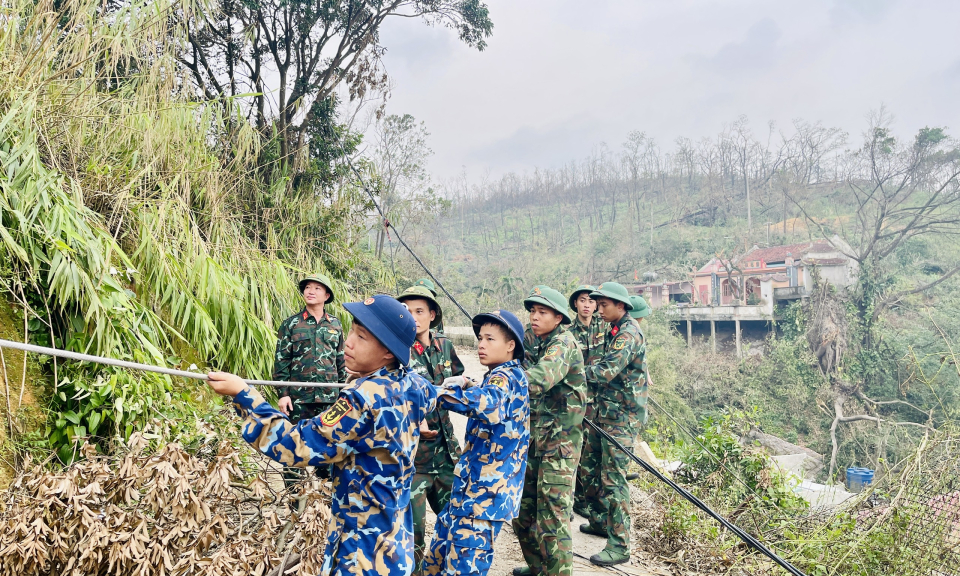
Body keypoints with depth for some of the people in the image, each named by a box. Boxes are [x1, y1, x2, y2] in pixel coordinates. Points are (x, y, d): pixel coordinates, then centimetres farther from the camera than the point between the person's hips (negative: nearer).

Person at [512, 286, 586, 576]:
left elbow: (541, 377, -34)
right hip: (531, 436, 8)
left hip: (559, 440, -8)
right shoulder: (531, 339, 10)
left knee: (552, 516, -6)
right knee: (522, 509, 16)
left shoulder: (564, 342, -16)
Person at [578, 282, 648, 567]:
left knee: (613, 477, -8)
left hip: (622, 415, -10)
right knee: (592, 466, 18)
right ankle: (600, 520, 34)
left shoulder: (628, 333, -17)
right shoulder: (614, 330, 14)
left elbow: (606, 371, -25)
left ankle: (619, 546, -2)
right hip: (606, 411, 10)